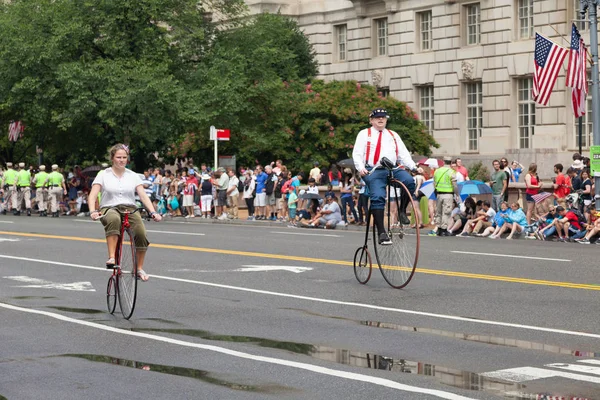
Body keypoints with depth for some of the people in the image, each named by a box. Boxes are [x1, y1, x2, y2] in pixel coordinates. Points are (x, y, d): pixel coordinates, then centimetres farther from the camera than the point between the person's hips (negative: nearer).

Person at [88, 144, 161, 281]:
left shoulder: (133, 176, 13)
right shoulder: (104, 175, 6)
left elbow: (143, 196, 5)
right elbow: (92, 195, -3)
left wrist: (153, 212, -11)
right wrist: (93, 211, -23)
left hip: (130, 209, 3)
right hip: (109, 208, -3)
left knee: (141, 233, -25)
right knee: (113, 219, -41)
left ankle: (139, 268, -4)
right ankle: (111, 258, -43)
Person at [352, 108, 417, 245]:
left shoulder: (393, 135, 25)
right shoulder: (364, 134, 14)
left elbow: (403, 154, 16)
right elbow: (357, 154, 4)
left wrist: (413, 166, -2)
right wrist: (360, 168, -15)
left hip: (393, 169, 3)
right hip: (373, 171, -3)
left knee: (409, 181, -27)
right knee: (378, 197, -23)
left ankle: (402, 212, -9)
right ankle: (382, 233, -22)